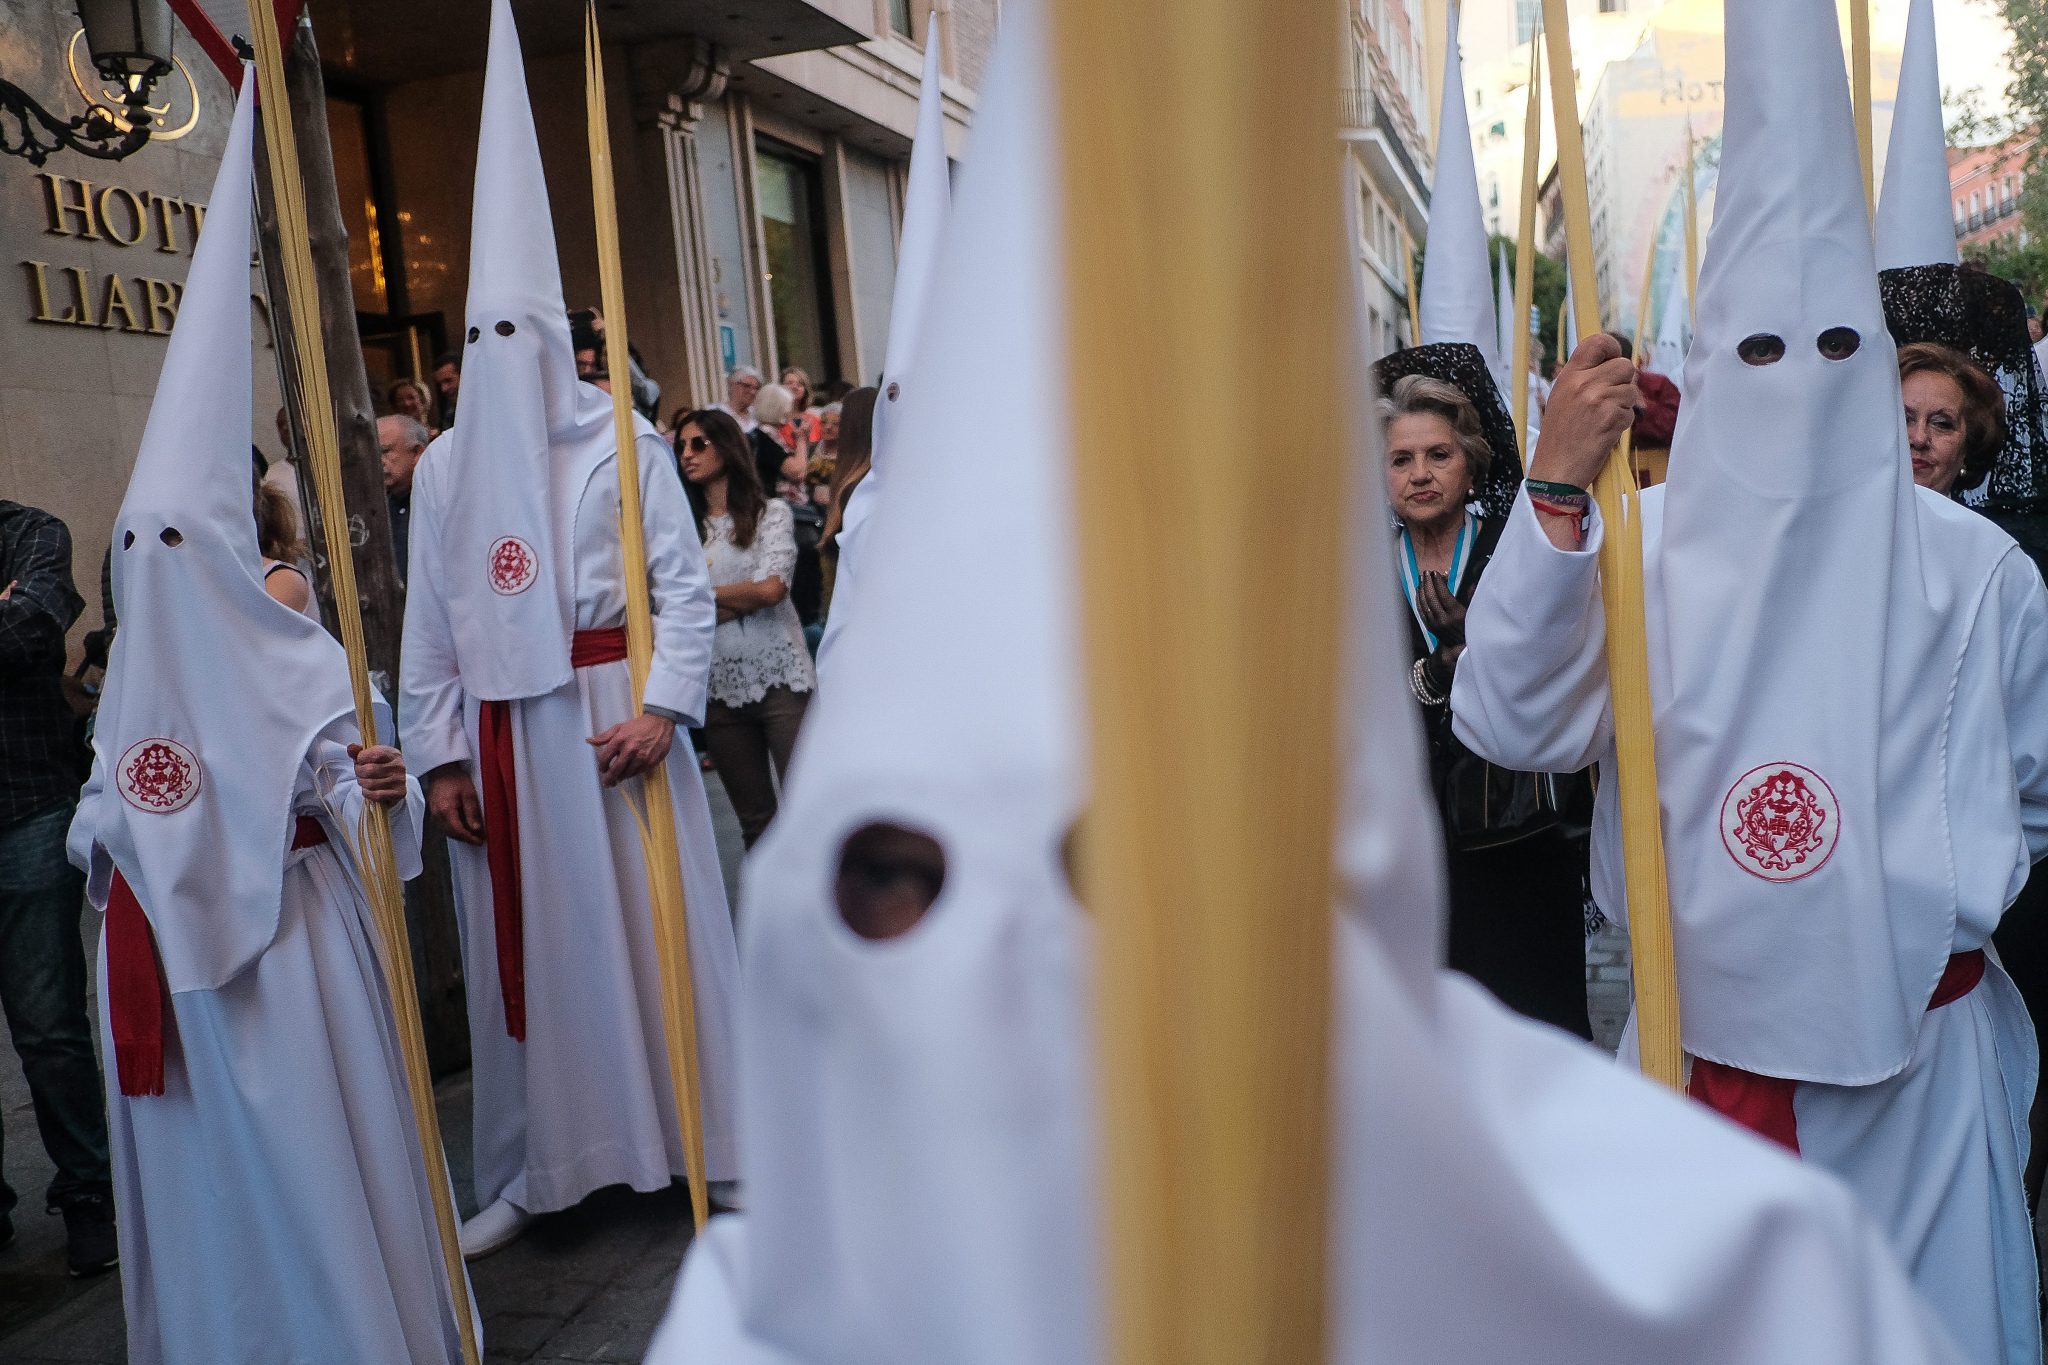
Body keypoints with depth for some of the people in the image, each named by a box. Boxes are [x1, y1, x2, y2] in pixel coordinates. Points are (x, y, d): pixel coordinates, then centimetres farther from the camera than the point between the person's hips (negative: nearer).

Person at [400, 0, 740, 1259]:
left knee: (658, 920, 2)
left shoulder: (624, 445, 0)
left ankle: (714, 1146, 16)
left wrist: (663, 705, -15)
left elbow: (686, 585, -4)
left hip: (613, 711, -3)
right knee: (524, 940, 8)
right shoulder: (446, 467, 10)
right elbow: (429, 621, 8)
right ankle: (534, 1170, 21)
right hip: (502, 731, 3)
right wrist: (441, 753, 3)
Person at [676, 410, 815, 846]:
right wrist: (743, 598, -9)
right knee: (755, 818, 11)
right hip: (719, 686, 3)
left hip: (779, 677, -3)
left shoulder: (771, 513, 3)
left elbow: (771, 588, -11)